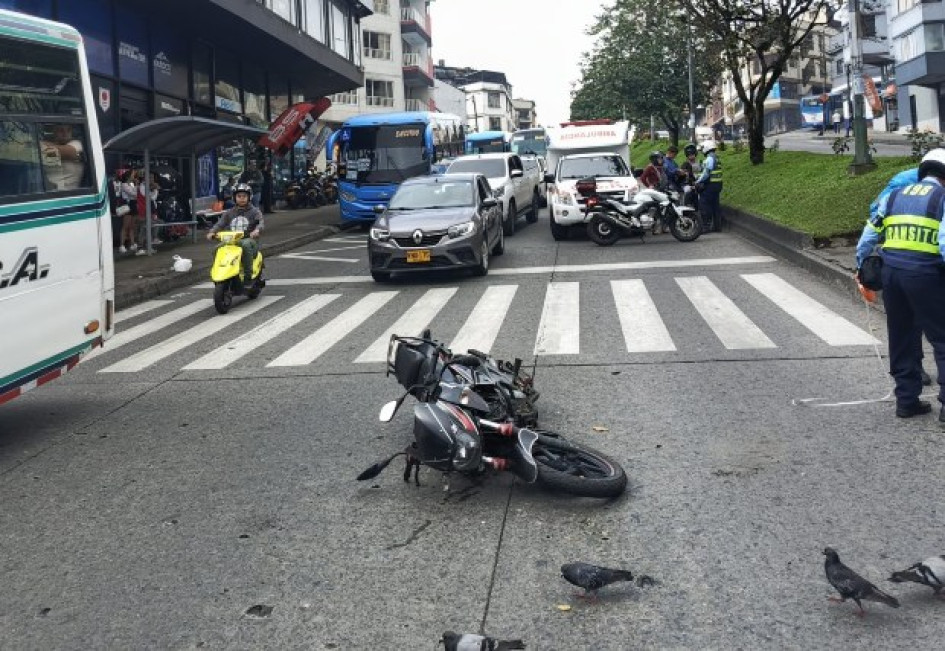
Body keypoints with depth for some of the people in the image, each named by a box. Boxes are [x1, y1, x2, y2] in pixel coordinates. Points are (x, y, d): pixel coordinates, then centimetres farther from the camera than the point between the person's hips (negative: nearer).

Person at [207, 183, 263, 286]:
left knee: (246, 244, -38)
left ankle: (248, 275, -35)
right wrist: (212, 232, -13)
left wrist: (257, 230, -34)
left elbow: (260, 223, -10)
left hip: (249, 240, -4)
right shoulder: (229, 213, 19)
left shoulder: (254, 211, 8)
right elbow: (220, 223, 8)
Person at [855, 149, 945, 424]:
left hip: (891, 270, 5)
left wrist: (861, 268, 26)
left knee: (902, 339, 15)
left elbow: (868, 236, 17)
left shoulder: (894, 196, 16)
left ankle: (907, 401, 20)